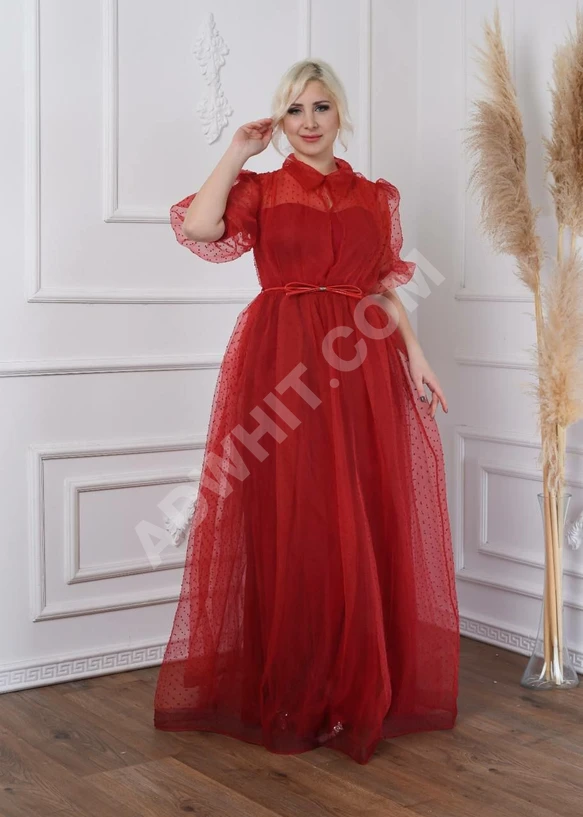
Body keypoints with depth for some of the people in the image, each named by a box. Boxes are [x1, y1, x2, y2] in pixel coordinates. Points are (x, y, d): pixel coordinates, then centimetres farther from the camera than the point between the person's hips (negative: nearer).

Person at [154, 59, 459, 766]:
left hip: (364, 369, 2)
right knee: (288, 526, -1)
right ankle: (291, 701, 11)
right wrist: (239, 150, -3)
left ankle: (359, 696, 14)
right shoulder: (259, 190, 8)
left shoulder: (377, 197, 16)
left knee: (365, 528, 2)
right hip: (281, 364, -2)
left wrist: (415, 356, 3)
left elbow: (386, 289, 15)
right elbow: (197, 226, -11)